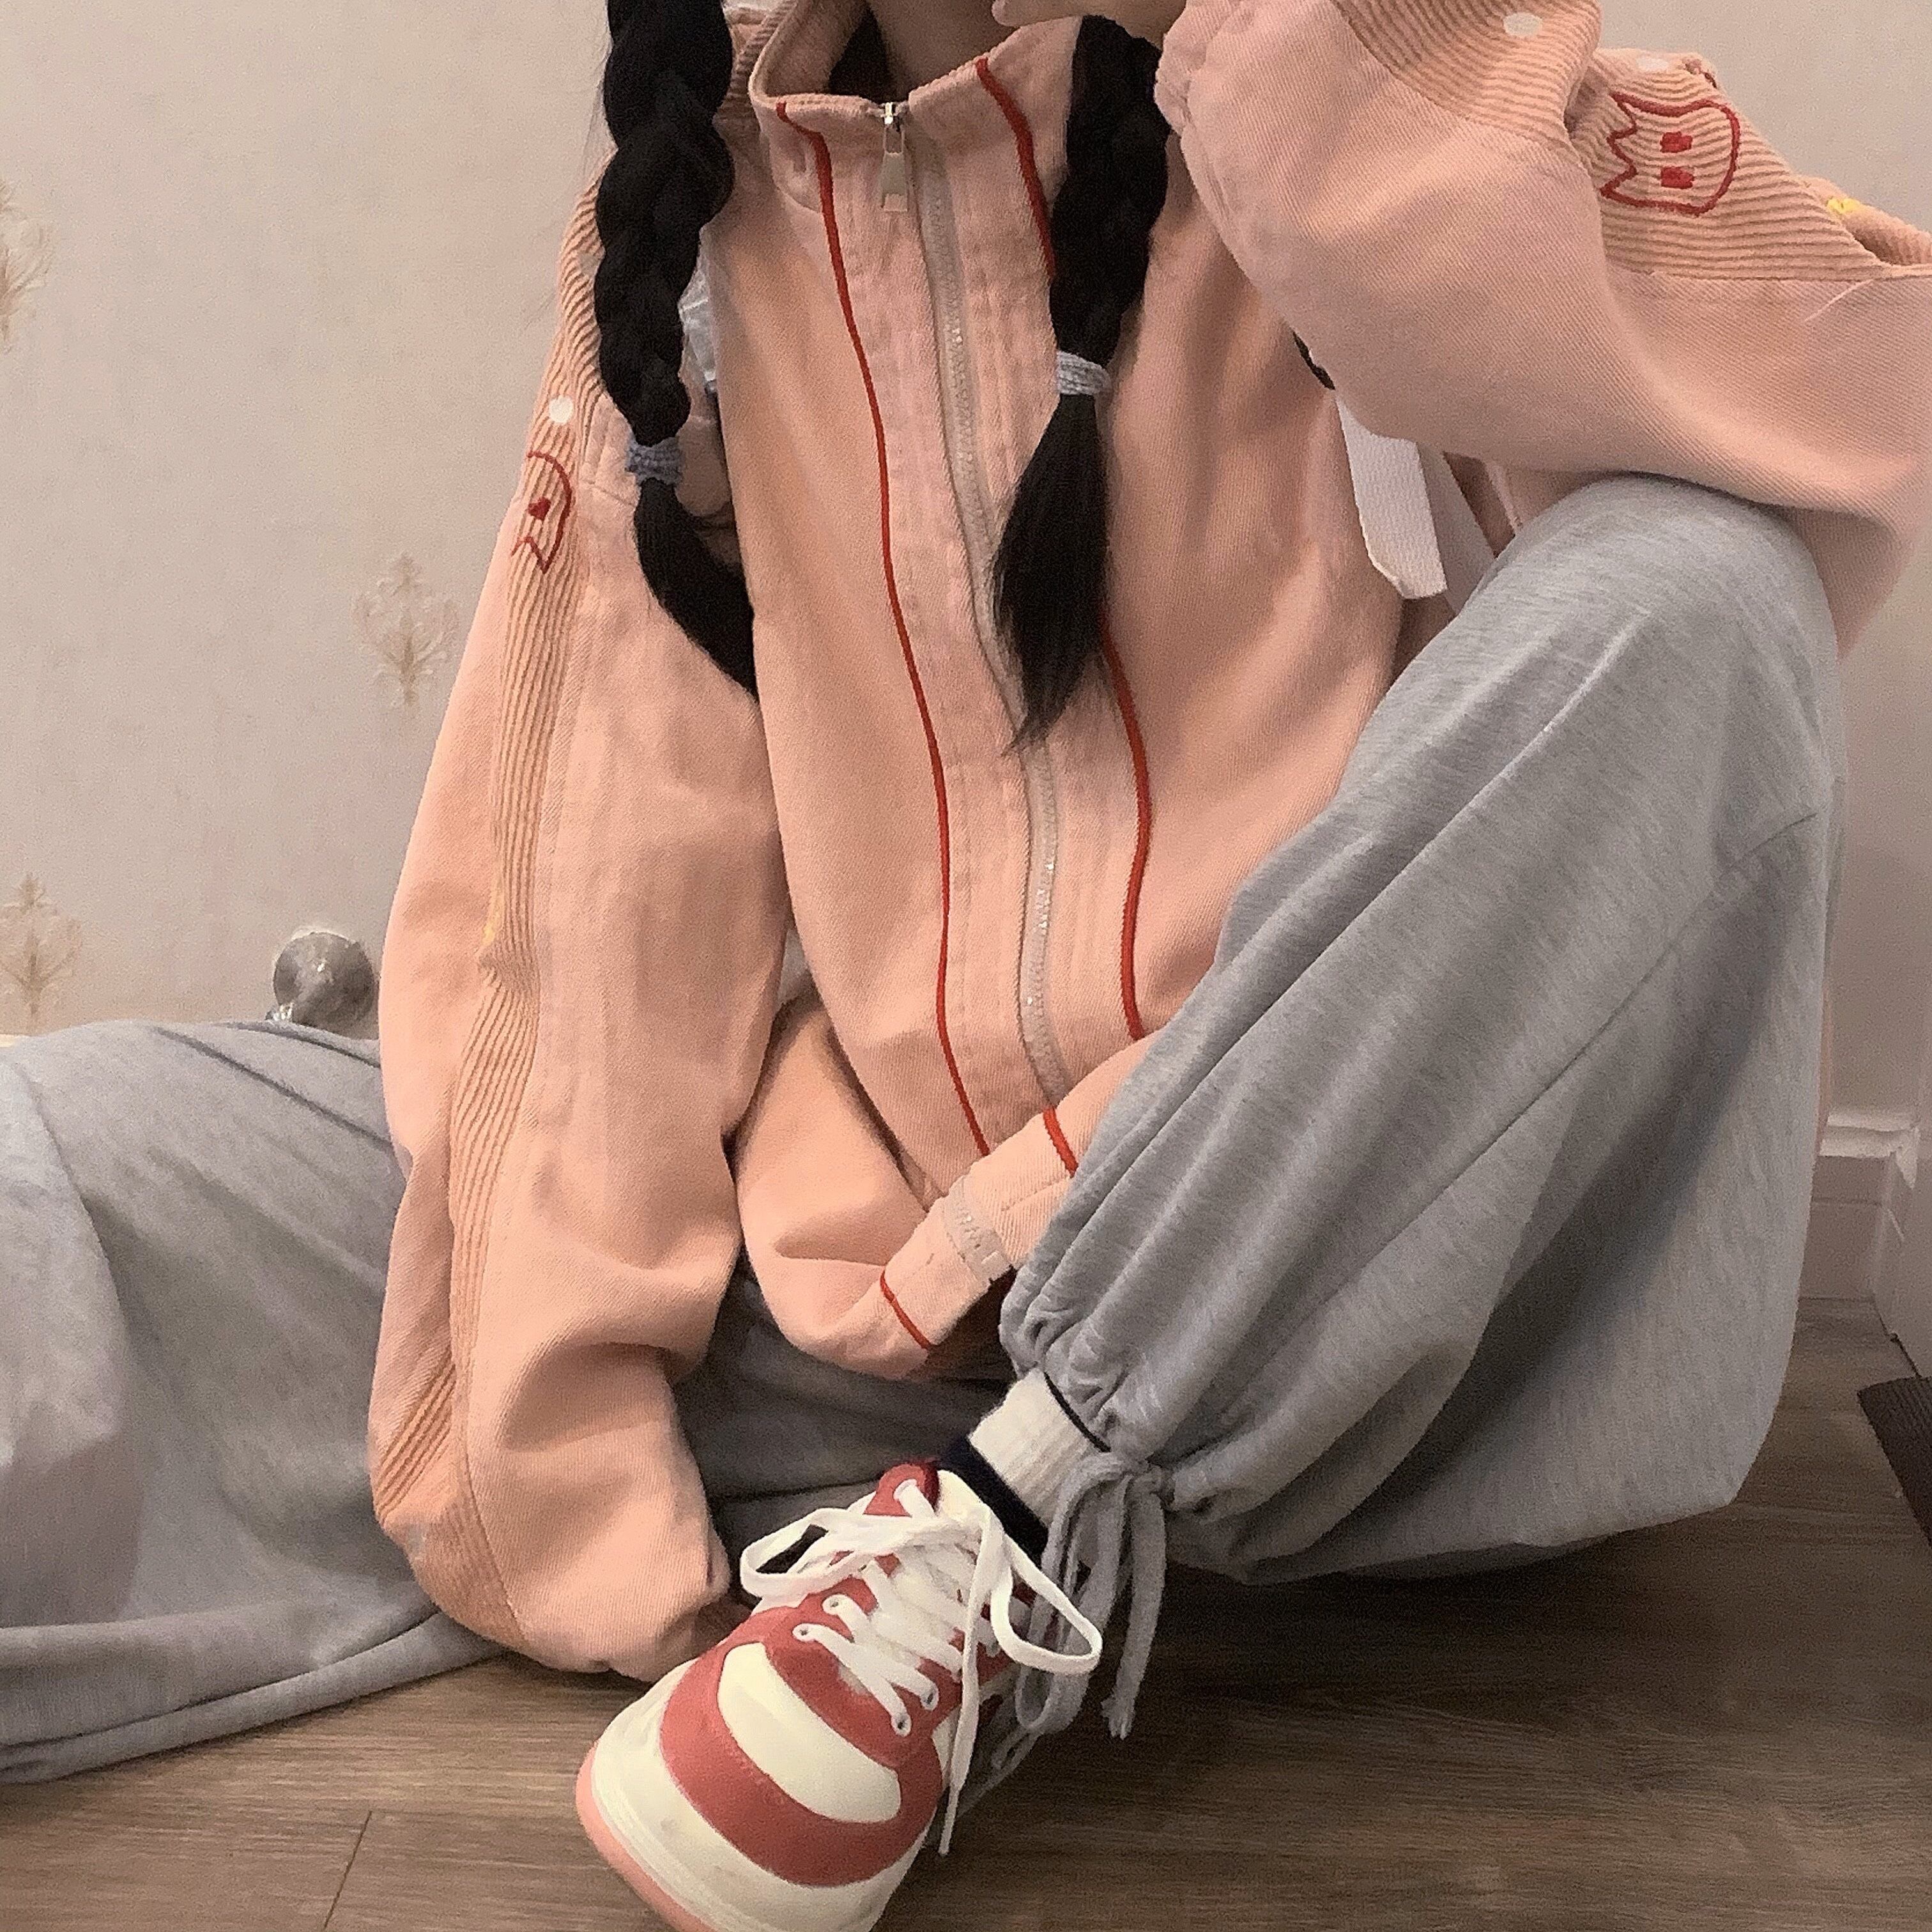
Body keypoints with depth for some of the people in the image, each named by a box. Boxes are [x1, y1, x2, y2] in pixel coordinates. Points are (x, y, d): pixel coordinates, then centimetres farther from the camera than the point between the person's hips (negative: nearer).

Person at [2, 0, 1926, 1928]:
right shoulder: (692, 212, 6)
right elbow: (591, 916, -1)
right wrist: (576, 1518, -9)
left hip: (1425, 1240, -1)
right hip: (907, 1318, 2)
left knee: (1674, 594, -28)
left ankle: (1002, 1538, -19)